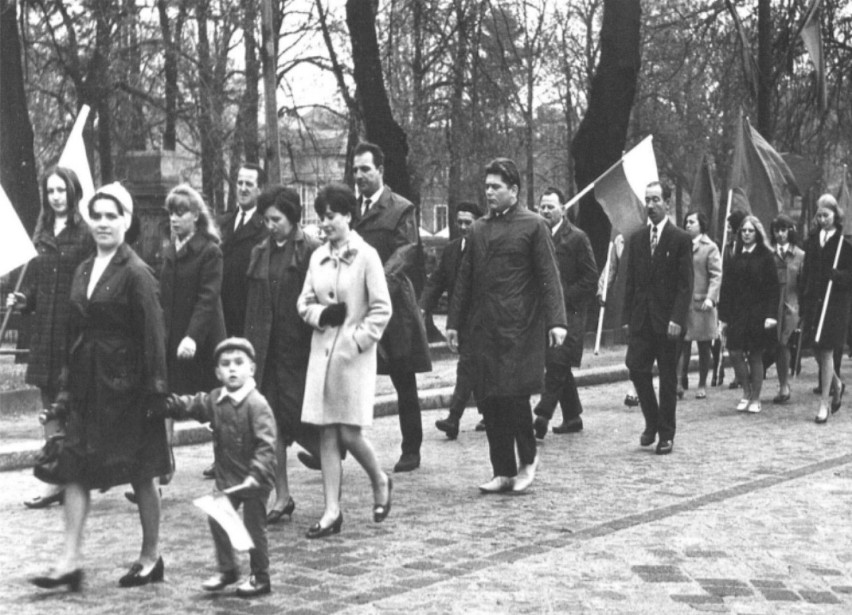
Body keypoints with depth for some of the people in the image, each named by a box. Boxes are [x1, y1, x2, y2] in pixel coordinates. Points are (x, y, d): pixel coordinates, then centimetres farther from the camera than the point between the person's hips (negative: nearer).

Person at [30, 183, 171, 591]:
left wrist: (155, 390, -16)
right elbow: (75, 331, 13)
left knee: (141, 474, 6)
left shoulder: (136, 274, -11)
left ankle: (151, 558, 19)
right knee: (75, 470, 2)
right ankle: (70, 561, 5)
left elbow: (153, 336, -13)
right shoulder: (84, 271, 10)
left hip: (125, 388, -7)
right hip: (87, 385, 7)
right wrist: (68, 386, 10)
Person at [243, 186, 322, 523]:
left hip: (299, 348, -5)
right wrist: (250, 348, 8)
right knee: (271, 422, 4)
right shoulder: (260, 253, 11)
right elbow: (252, 304, 13)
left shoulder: (311, 252, -7)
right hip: (266, 350, 5)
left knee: (301, 418, -4)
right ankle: (282, 496, 12)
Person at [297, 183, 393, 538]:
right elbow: (304, 303, 12)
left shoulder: (366, 256, -6)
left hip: (355, 354, -5)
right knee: (326, 434, 3)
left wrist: (357, 340, -13)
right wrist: (321, 315, -7)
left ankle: (380, 482, 24)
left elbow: (381, 309, -8)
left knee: (349, 433, -5)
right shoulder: (318, 257, 9)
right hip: (322, 350, 5)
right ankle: (332, 512, 8)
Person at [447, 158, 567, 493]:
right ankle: (503, 472, 12)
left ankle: (528, 460, 12)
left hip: (518, 327, -5)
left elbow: (549, 276, -6)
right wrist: (454, 321, 12)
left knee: (514, 393, -10)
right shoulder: (478, 229, 15)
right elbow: (465, 278, 17)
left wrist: (556, 320, -15)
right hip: (483, 327, 5)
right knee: (488, 399, 4)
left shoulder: (533, 225, 0)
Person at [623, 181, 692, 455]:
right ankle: (652, 422, 16)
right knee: (637, 369, -5)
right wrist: (628, 317, 6)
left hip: (667, 320, -4)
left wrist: (677, 319, -17)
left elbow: (685, 285, -8)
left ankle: (666, 434, 12)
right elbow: (631, 281, 12)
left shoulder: (680, 240, -3)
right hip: (640, 318, 4)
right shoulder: (636, 239, 10)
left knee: (668, 378, 3)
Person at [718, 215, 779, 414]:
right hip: (737, 313, 3)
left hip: (758, 313, -3)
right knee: (735, 353, -6)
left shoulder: (765, 256, -2)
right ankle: (746, 392, 14)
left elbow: (773, 288, -5)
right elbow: (726, 288, 6)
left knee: (755, 356, 3)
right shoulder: (734, 258, 8)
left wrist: (771, 315, -13)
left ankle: (755, 399, 13)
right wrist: (723, 315, 2)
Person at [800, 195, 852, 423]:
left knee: (826, 351, -4)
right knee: (818, 350, 11)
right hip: (814, 300, 5)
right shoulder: (813, 239, 9)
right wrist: (804, 296, 5)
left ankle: (824, 403, 3)